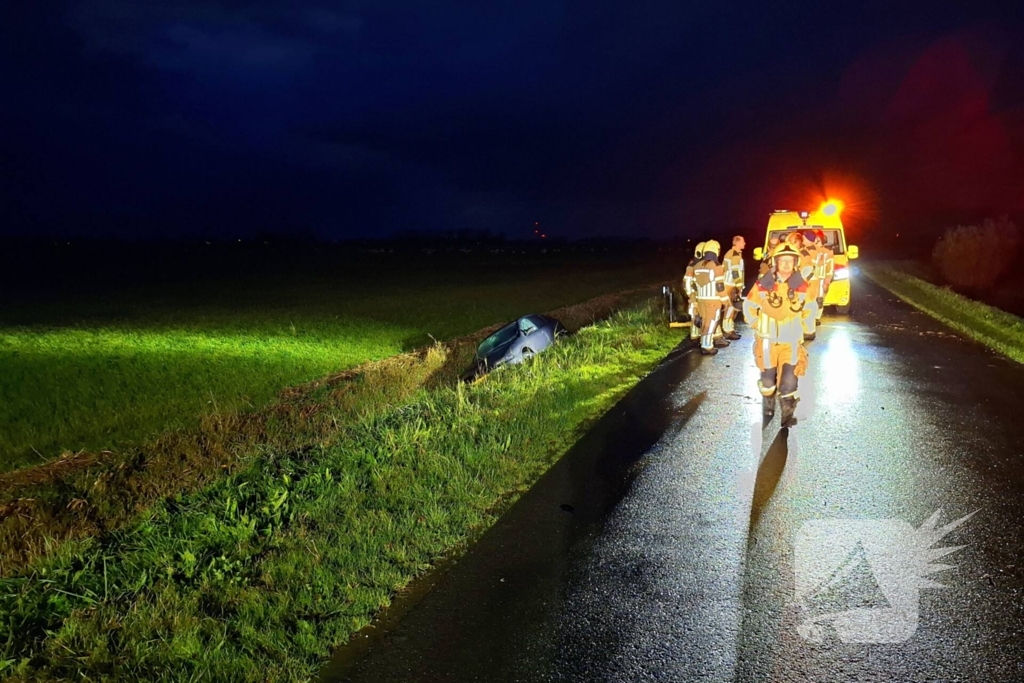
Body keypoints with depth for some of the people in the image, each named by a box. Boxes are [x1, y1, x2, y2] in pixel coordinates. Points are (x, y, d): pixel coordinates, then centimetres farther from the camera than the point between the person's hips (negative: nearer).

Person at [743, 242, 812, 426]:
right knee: (768, 378, 10)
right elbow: (749, 306, 4)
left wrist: (799, 327, 7)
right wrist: (757, 326, 0)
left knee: (789, 379, -9)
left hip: (791, 341, 1)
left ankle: (788, 414, 6)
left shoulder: (802, 286, -4)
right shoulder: (762, 285, -9)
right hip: (768, 340, 0)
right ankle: (768, 408, 35)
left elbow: (808, 309, 12)